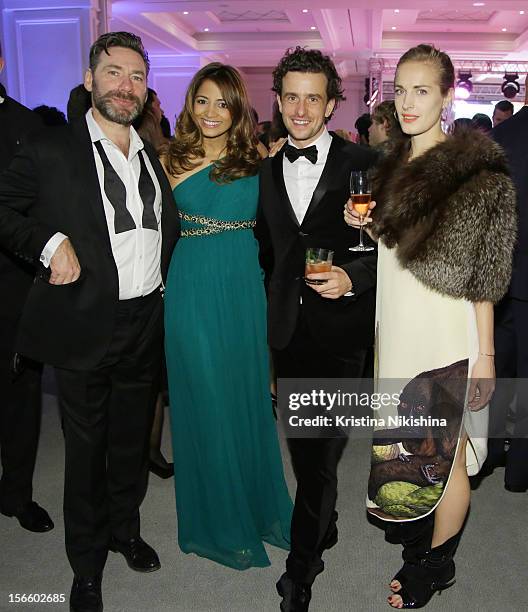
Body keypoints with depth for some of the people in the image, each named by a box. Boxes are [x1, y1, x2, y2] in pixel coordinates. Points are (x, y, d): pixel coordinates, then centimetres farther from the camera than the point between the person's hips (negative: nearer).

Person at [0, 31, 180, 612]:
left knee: (133, 438, 19)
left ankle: (125, 528, 42)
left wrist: (159, 274, 10)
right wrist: (49, 244, -16)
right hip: (86, 324, -4)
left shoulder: (155, 154, 11)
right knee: (86, 447, 9)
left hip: (146, 323, 5)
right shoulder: (50, 149, -5)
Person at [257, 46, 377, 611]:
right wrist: (272, 301, 9)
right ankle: (324, 527, 41)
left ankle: (302, 562, 18)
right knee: (301, 442, 17)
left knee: (321, 449, -1)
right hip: (287, 328, 5)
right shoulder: (266, 168, 7)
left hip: (340, 327, -4)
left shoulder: (362, 164, -5)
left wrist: (353, 278, -20)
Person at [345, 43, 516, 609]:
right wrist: (362, 225, 1)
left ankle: (437, 565, 27)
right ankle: (420, 533, 39)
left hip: (445, 337, -6)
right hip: (395, 329, 7)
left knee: (444, 453, 7)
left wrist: (485, 353, -11)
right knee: (404, 444, 17)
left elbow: (482, 272, -12)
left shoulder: (473, 169, -11)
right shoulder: (392, 166, 10)